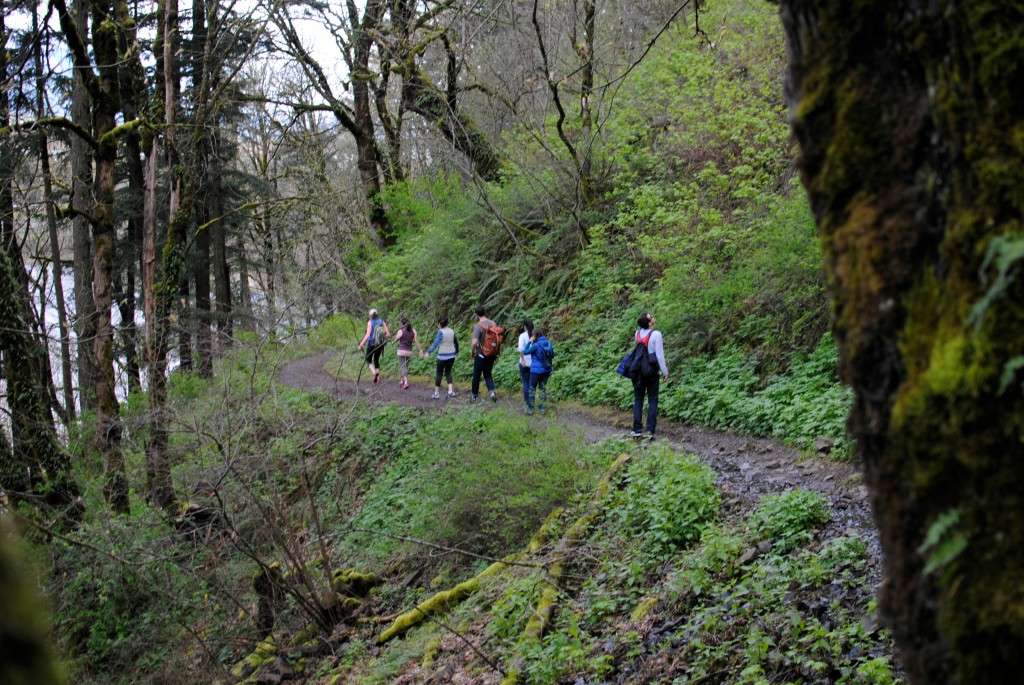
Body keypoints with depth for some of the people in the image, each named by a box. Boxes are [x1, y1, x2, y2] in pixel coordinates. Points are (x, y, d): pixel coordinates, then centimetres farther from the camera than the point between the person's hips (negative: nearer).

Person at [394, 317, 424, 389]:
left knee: (402, 367, -6)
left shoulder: (401, 331, -12)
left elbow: (396, 340, 3)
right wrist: (420, 350, -1)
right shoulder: (413, 330, 1)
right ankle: (402, 381, 29)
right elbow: (416, 341, -4)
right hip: (409, 351, 5)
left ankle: (406, 382, -22)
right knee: (405, 366, 20)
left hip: (401, 351, -5)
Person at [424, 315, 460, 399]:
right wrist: (456, 351, 35)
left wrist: (429, 352, -28)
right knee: (448, 373, 13)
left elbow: (436, 343, -23)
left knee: (439, 374, 7)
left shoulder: (441, 332, -13)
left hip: (442, 356, -5)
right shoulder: (452, 331, 4)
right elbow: (456, 342, 17)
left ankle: (436, 393, 11)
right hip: (451, 356, 5)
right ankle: (450, 391, -2)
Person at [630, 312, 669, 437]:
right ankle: (650, 430, -1)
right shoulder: (656, 334, -15)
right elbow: (659, 355, -14)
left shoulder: (637, 333, 1)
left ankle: (637, 429, 7)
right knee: (652, 401, 4)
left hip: (638, 371, 4)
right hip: (652, 372, -4)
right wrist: (665, 372, -7)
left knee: (638, 400, 10)